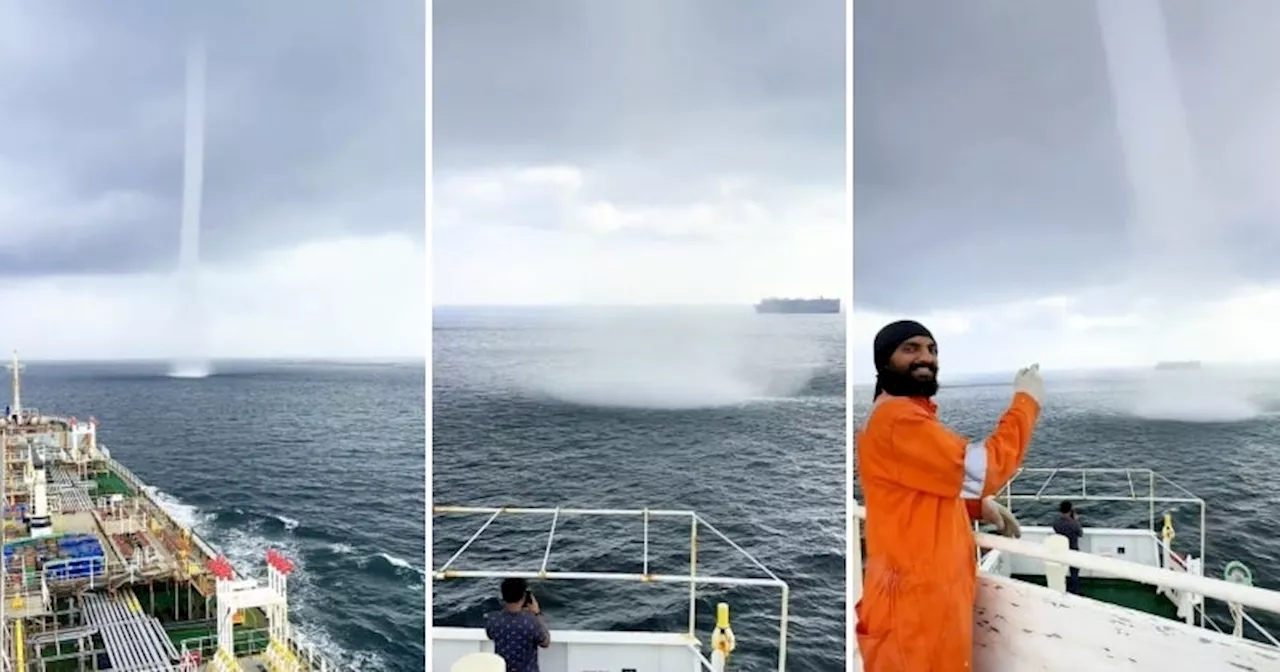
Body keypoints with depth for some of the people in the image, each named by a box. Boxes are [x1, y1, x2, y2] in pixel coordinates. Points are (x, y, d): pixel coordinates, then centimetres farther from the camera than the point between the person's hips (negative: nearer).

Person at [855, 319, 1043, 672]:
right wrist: (1026, 401, -10)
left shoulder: (911, 414, 17)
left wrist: (979, 504, 7)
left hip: (930, 590, 11)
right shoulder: (896, 418, -19)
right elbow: (982, 469, -22)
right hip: (916, 597, -11)